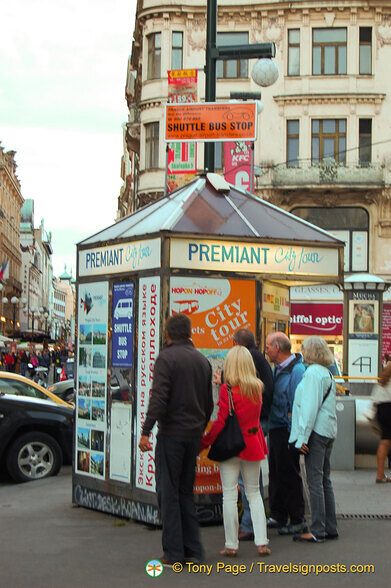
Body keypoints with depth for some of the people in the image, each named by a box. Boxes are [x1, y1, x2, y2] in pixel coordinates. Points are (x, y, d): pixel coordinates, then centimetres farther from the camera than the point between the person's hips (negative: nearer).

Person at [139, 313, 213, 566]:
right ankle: (193, 548, 16)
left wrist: (146, 431, -20)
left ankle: (174, 552, 1)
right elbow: (209, 402, 17)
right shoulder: (203, 360, 12)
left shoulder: (166, 357, -9)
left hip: (171, 433, -6)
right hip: (194, 434, 7)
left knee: (168, 492, 0)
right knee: (186, 490, 15)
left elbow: (158, 397, -19)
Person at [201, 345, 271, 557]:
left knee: (229, 495, 3)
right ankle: (261, 542, 10)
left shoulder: (227, 389, -14)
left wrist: (203, 442, -6)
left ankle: (231, 544, 7)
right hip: (252, 443, 4)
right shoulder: (257, 388, 0)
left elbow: (221, 422, -16)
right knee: (254, 493, 14)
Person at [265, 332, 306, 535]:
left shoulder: (296, 370, -16)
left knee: (289, 475, -2)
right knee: (276, 474, 15)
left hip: (286, 431, -9)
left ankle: (297, 520, 8)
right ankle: (278, 516, 26)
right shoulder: (277, 369, 13)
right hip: (275, 428, 9)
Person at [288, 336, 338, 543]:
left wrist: (303, 437, -17)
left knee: (315, 481, -7)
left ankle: (318, 531, -5)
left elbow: (310, 407, -18)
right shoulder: (327, 373, 16)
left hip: (316, 432, -10)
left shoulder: (313, 373, -12)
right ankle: (330, 528, 17)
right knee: (324, 480, 13)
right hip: (328, 430, 10)